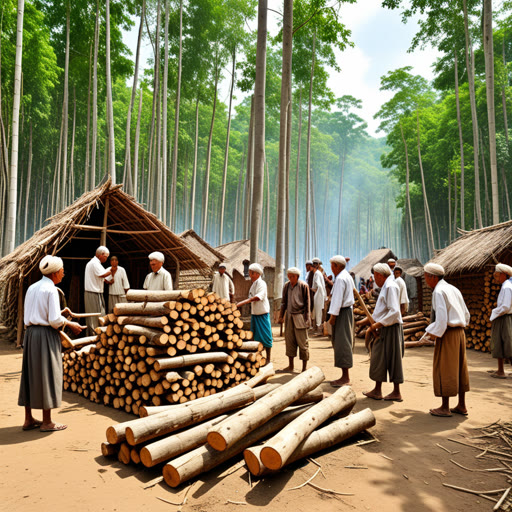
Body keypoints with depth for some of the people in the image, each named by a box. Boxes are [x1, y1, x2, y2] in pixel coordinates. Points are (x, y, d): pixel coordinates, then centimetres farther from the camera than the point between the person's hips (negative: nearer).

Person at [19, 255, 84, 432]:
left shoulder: (32, 288, 10)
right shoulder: (51, 290, -14)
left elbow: (28, 316, 14)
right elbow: (55, 321, -18)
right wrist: (71, 324, -2)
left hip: (30, 333, 8)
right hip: (46, 335, -8)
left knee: (30, 374, 14)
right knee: (47, 375, 1)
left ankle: (28, 419, 24)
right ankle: (47, 422, 10)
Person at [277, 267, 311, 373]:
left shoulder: (303, 286, -5)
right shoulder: (286, 286, 7)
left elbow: (307, 303, -4)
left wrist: (307, 318, -8)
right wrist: (281, 316, 11)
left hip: (300, 316, -5)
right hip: (289, 316, 5)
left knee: (302, 342, 0)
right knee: (289, 341, 8)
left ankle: (304, 367, 9)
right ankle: (290, 366, 19)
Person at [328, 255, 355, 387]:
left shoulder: (340, 279, -16)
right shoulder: (347, 276, 16)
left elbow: (338, 299, -20)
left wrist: (333, 315, -19)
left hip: (342, 313, -11)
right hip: (347, 310, 11)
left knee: (342, 344, -7)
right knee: (340, 343, 13)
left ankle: (345, 378, -3)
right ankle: (345, 376, 19)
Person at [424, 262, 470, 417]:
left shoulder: (439, 291, -14)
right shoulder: (454, 289, 14)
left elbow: (441, 318, -22)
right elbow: (466, 315, 18)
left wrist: (434, 334, -11)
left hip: (447, 334, -9)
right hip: (460, 332, 9)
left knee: (444, 369, 0)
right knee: (460, 368, 14)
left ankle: (445, 408, 8)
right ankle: (461, 406, 22)